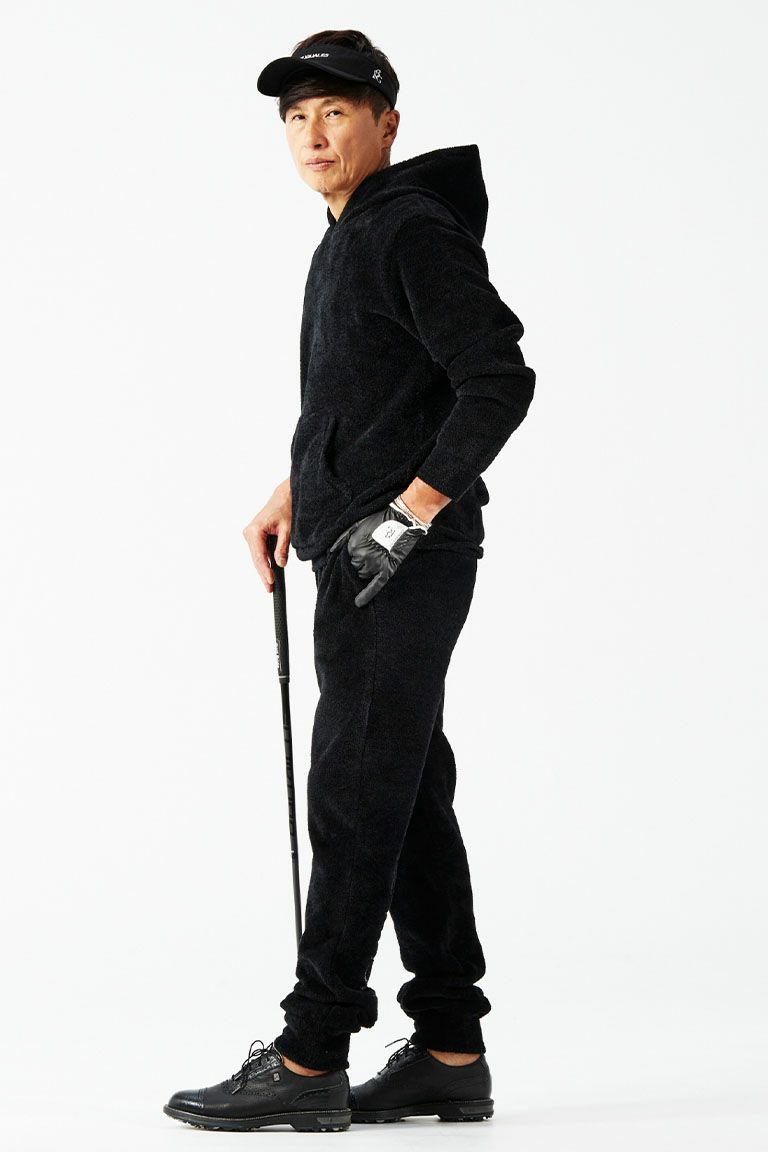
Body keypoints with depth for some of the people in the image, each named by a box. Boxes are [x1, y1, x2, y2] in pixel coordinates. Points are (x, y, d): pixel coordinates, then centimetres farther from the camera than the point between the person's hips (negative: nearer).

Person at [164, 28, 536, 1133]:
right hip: (364, 560, 10)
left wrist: (409, 511, -21)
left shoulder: (415, 231, -11)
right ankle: (450, 1054, 15)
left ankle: (310, 1061, -3)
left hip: (401, 565, -10)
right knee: (410, 801, 10)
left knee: (355, 800, -8)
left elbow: (500, 379, -20)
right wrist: (296, 492, 21)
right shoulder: (348, 241, 19)